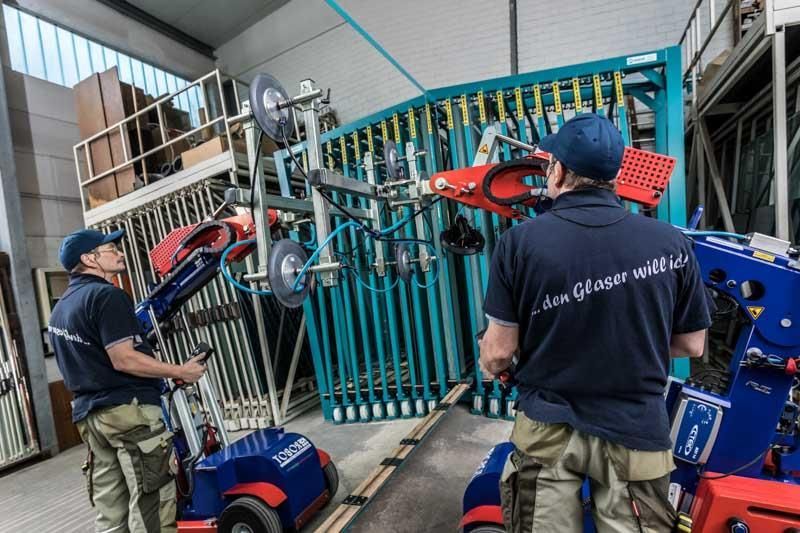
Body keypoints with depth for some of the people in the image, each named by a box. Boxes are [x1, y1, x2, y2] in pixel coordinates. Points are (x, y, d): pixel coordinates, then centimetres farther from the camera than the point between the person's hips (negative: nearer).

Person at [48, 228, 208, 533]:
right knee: (151, 506, -1)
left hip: (88, 413, 9)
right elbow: (123, 360, -21)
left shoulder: (60, 307, 16)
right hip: (128, 409, -9)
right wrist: (180, 371, -15)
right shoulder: (106, 295, -14)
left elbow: (88, 363, 20)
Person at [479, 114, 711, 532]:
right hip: (636, 430, 2)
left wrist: (491, 368, 10)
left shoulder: (519, 241, -17)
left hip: (548, 429, -1)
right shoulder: (672, 243, -11)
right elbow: (691, 345, 1)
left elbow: (500, 352, -12)